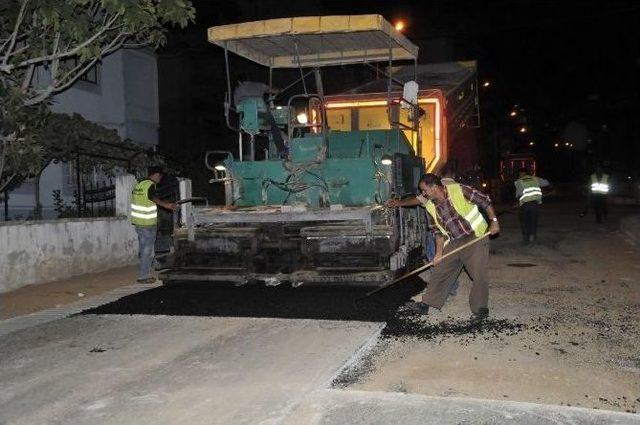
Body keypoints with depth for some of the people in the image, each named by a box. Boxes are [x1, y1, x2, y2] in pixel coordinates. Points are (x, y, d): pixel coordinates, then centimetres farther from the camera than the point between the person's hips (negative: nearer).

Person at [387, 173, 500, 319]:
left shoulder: (459, 190, -17)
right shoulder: (431, 207, 0)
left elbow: (486, 202, -10)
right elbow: (439, 232, 7)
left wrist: (494, 221, -16)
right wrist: (439, 253, 2)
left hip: (475, 238, -6)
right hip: (453, 243, 6)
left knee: (479, 276, -7)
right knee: (439, 272, 6)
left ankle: (480, 308, 11)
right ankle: (426, 305, 16)